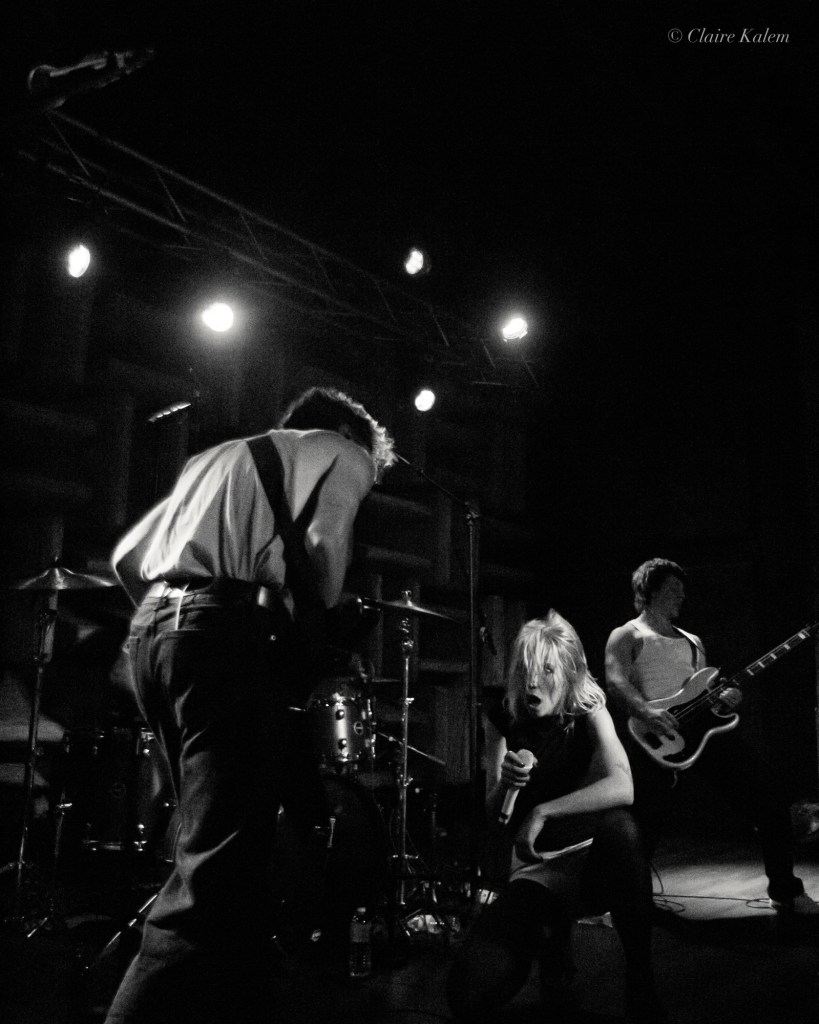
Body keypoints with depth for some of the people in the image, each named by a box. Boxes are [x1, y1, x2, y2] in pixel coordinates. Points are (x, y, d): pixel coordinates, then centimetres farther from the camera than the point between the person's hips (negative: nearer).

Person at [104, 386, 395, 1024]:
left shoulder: (218, 455, 31)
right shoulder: (343, 452, 12)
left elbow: (129, 557, 24)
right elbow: (321, 544, -10)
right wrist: (314, 627, 4)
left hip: (150, 628, 9)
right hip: (228, 636, -8)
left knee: (216, 838, 18)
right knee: (221, 860, -10)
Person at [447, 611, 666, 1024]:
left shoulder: (589, 712, -9)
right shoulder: (504, 723, -2)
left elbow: (622, 787, -28)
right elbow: (492, 816, -3)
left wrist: (542, 812, -30)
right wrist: (505, 784, -24)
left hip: (593, 861, -1)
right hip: (536, 870, 2)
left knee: (619, 825, -39)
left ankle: (642, 987, -18)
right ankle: (549, 936, 12)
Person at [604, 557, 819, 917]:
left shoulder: (692, 641, 26)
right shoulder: (627, 636, 4)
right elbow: (616, 682, -12)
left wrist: (724, 695, 3)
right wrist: (647, 713, -30)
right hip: (660, 738, -6)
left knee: (770, 803, 2)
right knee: (645, 829, -8)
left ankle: (786, 893, 19)